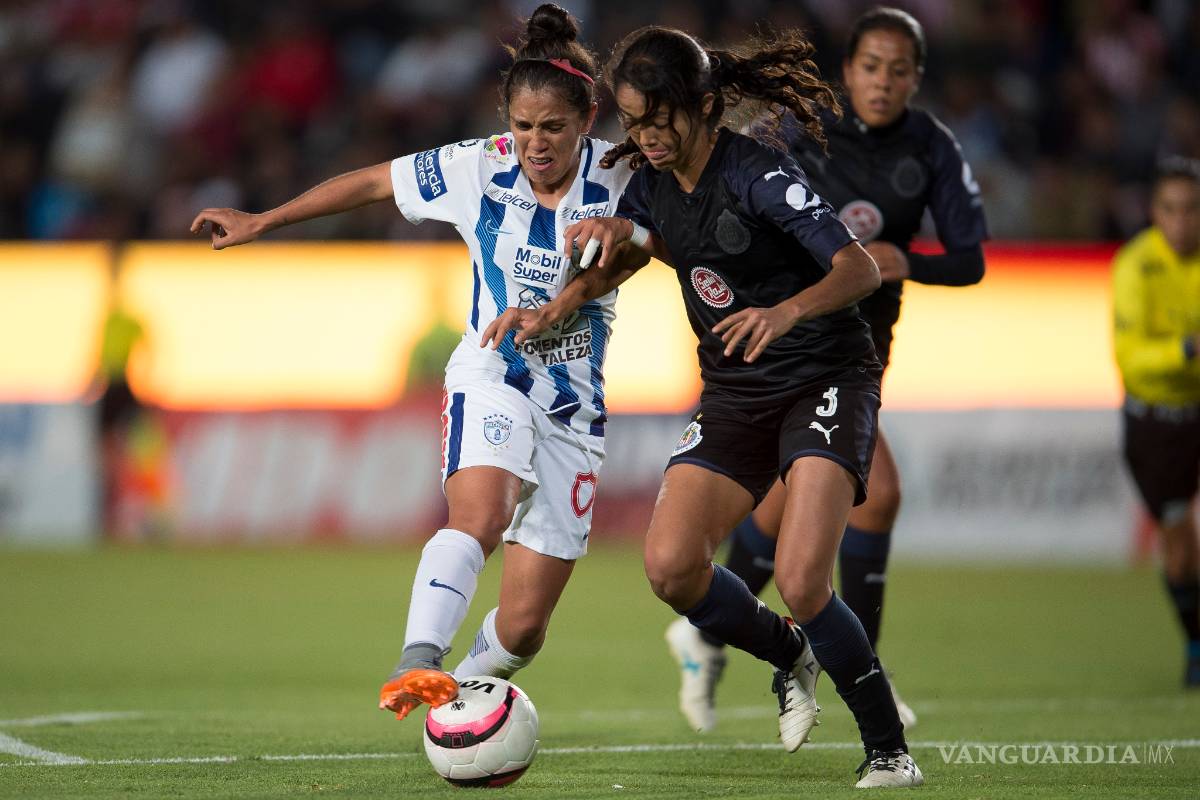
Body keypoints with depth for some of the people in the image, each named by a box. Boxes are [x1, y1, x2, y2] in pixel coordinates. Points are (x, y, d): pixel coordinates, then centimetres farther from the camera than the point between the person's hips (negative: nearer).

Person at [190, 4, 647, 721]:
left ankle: (460, 701, 29)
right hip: (492, 381, -1)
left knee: (523, 625, 0)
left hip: (576, 406, 1)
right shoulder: (476, 169, -9)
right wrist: (261, 222, 11)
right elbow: (373, 182, 4)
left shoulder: (619, 178, -13)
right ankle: (417, 667, -48)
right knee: (478, 518, -35)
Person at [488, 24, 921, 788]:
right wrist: (545, 314, 2)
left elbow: (861, 269, -28)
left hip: (825, 381, -6)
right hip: (735, 395, 7)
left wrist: (787, 310, -45)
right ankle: (789, 657, 16)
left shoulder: (758, 173, -20)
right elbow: (612, 265, 20)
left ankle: (889, 750, -5)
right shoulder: (652, 185, 1)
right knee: (671, 565, -13)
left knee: (802, 581, -22)